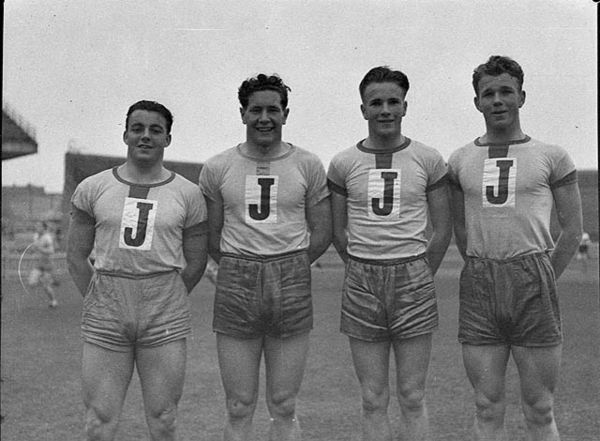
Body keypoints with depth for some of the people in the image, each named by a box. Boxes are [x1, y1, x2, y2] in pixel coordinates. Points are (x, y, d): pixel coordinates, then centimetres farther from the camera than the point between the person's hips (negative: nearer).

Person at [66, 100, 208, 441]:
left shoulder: (188, 194, 3)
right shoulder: (92, 189, 5)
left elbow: (195, 262, 9)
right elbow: (76, 255, 10)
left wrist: (164, 303, 8)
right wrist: (98, 302, 5)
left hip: (165, 319, -1)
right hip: (105, 319, 1)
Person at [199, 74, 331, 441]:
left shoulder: (308, 165, 4)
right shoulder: (217, 168, 5)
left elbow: (322, 233, 8)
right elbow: (212, 236, 11)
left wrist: (288, 270, 8)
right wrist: (241, 271, 8)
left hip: (291, 285, 0)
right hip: (235, 285, 1)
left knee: (284, 408, 6)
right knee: (239, 409, 4)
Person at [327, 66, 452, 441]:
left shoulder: (428, 160, 2)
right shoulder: (343, 164, 4)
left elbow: (442, 230, 8)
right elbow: (339, 232, 10)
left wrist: (419, 277, 10)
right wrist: (366, 272, 12)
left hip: (413, 279, -1)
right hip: (361, 283, 1)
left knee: (413, 398, 4)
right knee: (374, 400, 6)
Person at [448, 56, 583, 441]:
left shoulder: (552, 157, 3)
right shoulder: (460, 161, 10)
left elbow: (572, 232, 6)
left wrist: (540, 281, 3)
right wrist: (486, 275, 13)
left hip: (533, 282, -2)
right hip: (478, 285, 2)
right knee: (488, 409, 7)